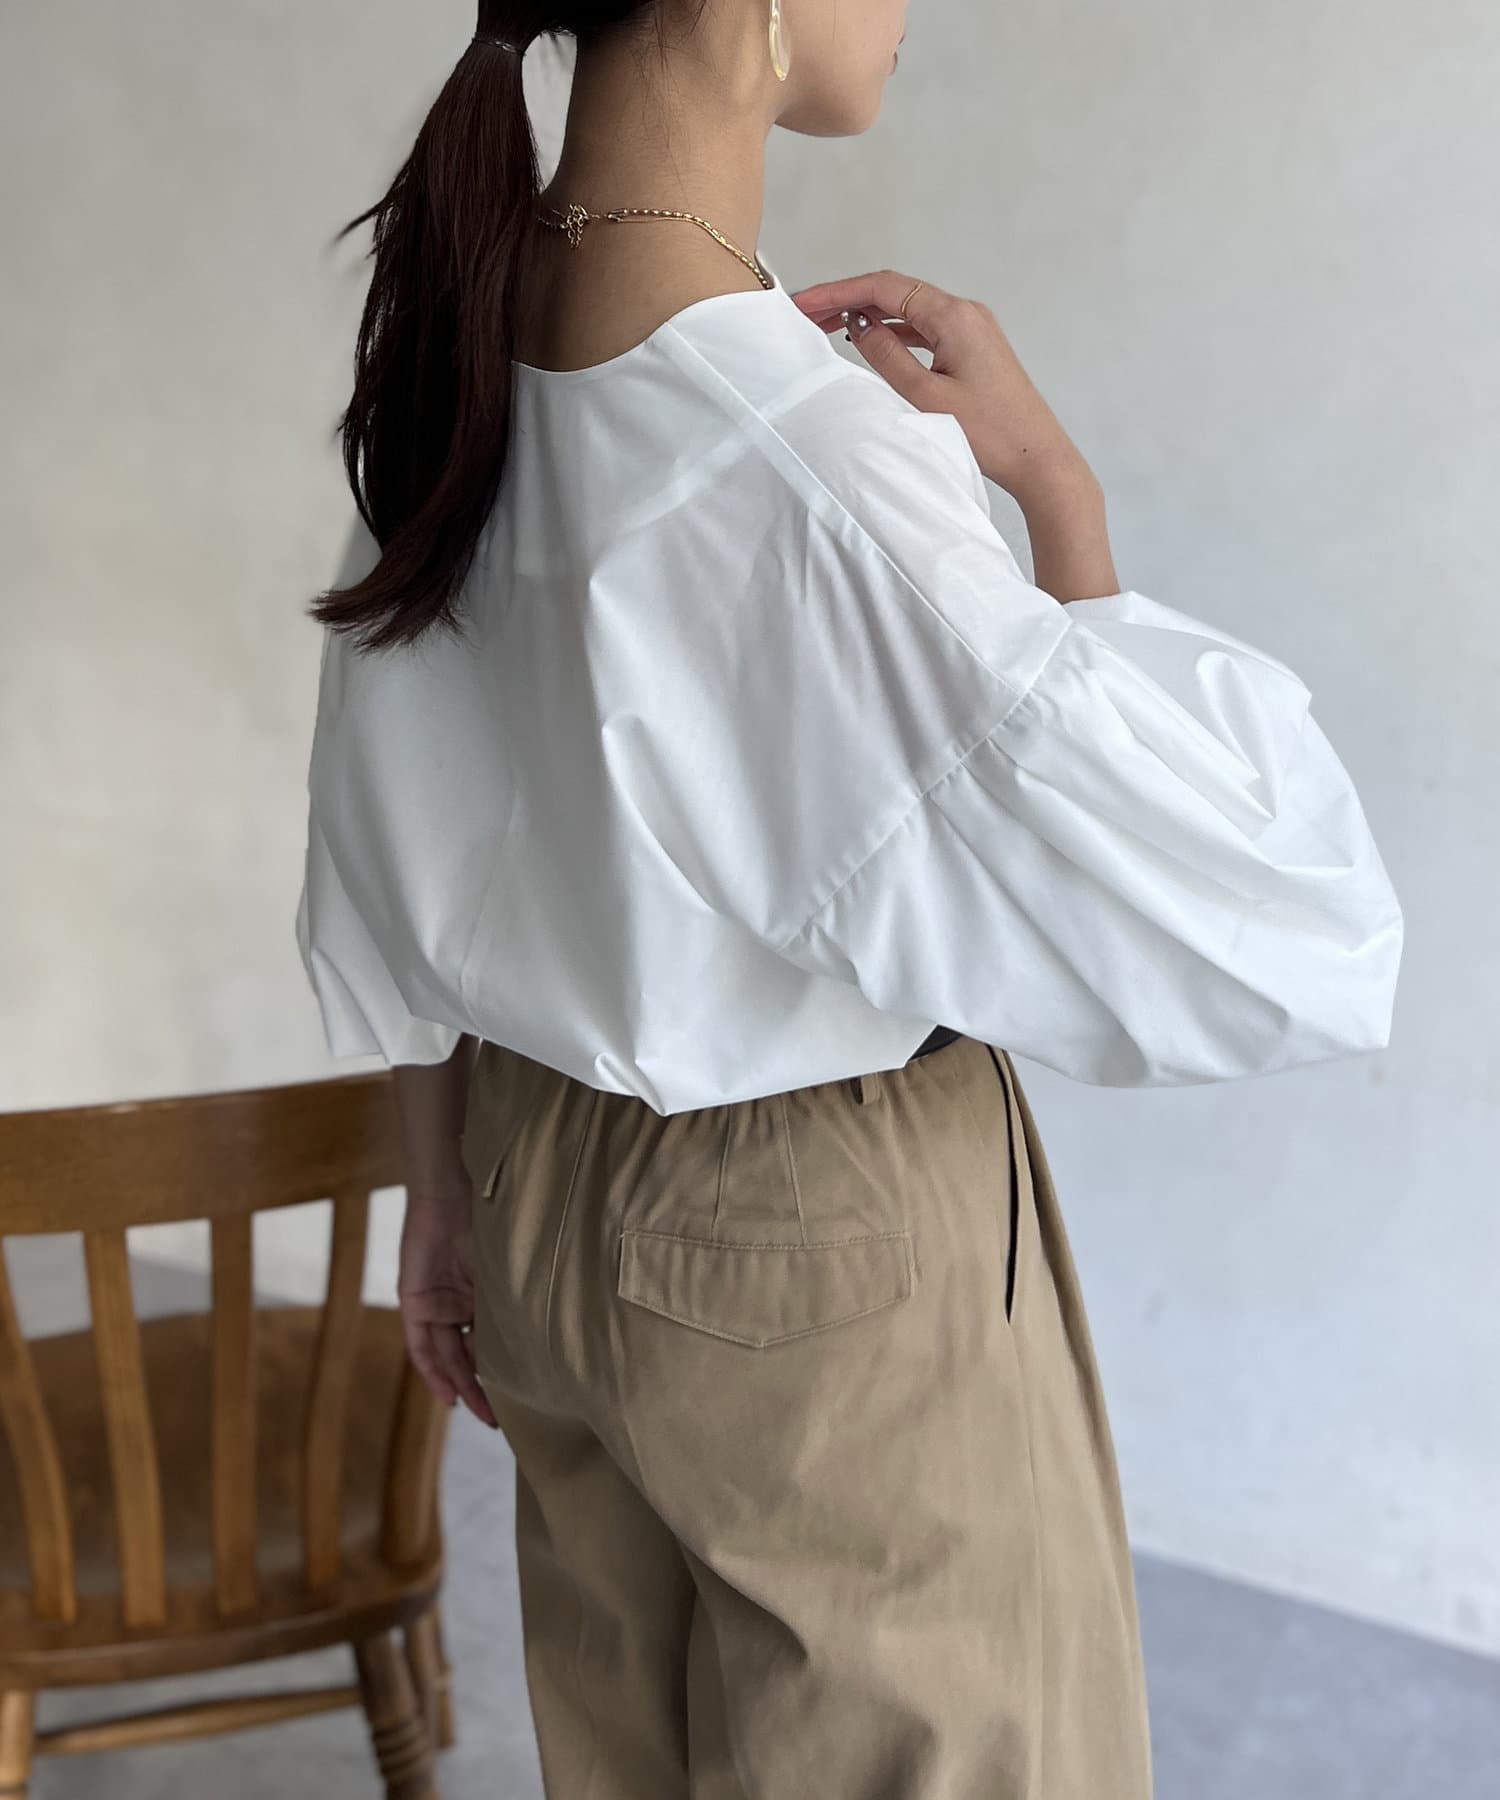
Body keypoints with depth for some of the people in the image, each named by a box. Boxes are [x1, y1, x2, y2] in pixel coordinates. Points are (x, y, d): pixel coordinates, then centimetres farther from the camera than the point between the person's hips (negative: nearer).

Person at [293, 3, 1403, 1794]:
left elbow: (395, 878, 6)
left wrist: (449, 1192, 18)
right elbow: (1283, 944, -27)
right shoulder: (810, 454, -30)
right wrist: (1053, 479, -21)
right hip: (827, 1248, -7)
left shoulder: (448, 346, -5)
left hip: (544, 1184, 8)